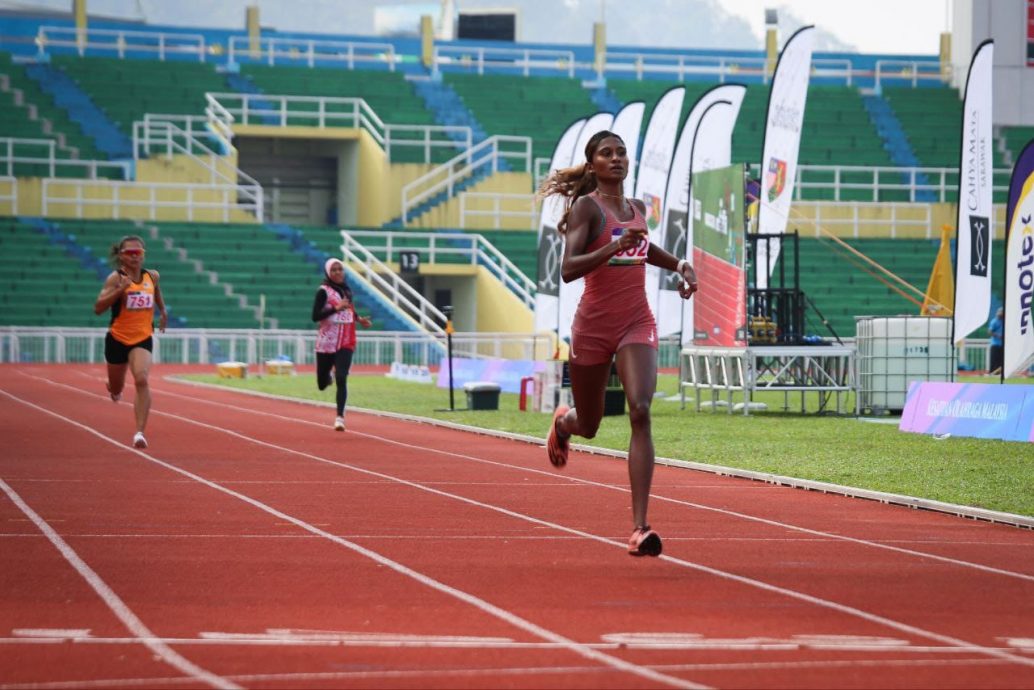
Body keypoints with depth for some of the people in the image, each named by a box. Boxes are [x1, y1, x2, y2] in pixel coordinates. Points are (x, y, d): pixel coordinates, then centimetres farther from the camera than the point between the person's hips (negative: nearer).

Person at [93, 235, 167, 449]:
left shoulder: (152, 276, 1)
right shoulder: (115, 278, -12)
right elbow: (98, 308, -22)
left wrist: (163, 312, 28)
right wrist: (120, 290, -31)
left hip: (143, 338, 1)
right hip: (117, 339, -1)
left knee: (141, 380, -24)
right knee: (116, 390, 16)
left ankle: (140, 432, -25)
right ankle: (114, 388, 57)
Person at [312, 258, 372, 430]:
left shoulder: (347, 290, 10)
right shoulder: (324, 291, -8)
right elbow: (315, 316, -17)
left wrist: (359, 319, 12)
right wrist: (336, 308, -26)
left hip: (346, 343, 3)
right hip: (326, 343, -3)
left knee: (341, 379, -14)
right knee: (322, 384, 8)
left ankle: (340, 417, -12)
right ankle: (327, 377, 45)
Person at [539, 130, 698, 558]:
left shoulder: (637, 209, 11)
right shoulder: (586, 206, -7)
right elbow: (568, 269, -19)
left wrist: (679, 265, 20)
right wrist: (613, 248, -31)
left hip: (637, 322, 3)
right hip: (593, 325, -3)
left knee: (640, 412, -20)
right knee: (588, 425, 13)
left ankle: (639, 529, -25)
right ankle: (563, 421, 56)